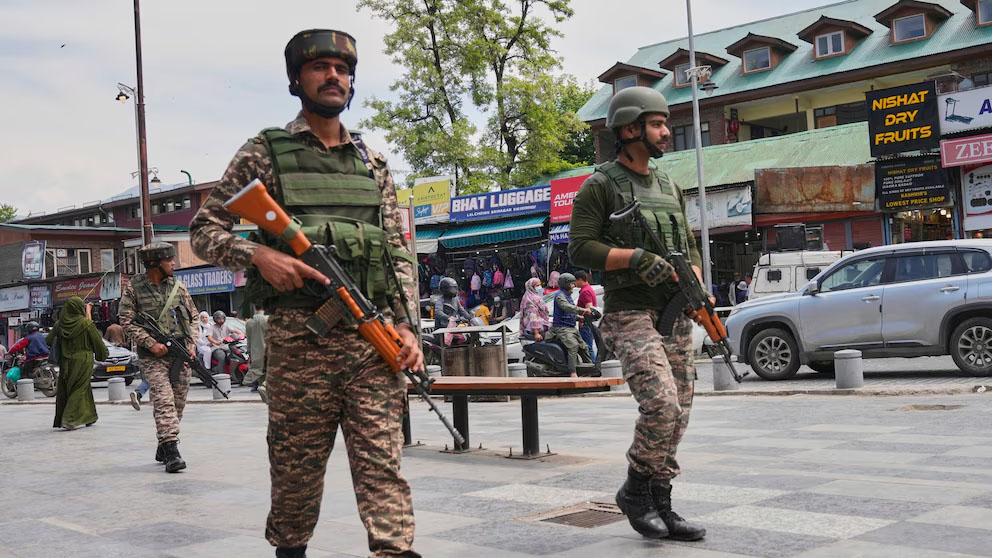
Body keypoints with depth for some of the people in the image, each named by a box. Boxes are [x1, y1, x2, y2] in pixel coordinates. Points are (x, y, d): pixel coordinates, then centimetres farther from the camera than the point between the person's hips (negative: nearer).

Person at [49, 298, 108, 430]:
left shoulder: (60, 324, 0)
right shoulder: (86, 323, -10)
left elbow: (49, 340, 7)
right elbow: (97, 341, -3)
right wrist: (105, 353, 13)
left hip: (65, 362, 4)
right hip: (83, 361, -4)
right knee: (79, 389, 1)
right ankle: (68, 419, -8)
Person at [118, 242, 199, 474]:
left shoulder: (178, 286, 8)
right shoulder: (134, 288, -2)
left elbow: (192, 317, 14)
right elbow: (126, 320, -4)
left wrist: (190, 345, 2)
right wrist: (151, 343, -13)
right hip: (153, 355, -4)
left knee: (178, 402, 7)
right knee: (163, 400, -15)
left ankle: (163, 447, 22)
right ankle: (171, 451, -19)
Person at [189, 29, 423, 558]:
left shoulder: (372, 163, 16)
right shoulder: (265, 152, 6)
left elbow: (399, 250, 15)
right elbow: (203, 229, 6)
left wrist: (405, 322, 3)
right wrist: (258, 254, -13)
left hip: (373, 335, 2)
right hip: (299, 336, -2)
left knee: (382, 461, -3)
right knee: (297, 465, 8)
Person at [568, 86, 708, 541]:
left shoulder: (669, 186, 17)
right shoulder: (600, 186, -3)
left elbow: (690, 248, 20)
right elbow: (580, 248, -11)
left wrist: (696, 285, 2)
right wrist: (637, 256, -20)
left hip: (675, 316, 7)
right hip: (630, 315, -7)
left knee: (677, 415, 6)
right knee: (661, 405, -20)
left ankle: (660, 506, 17)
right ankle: (635, 490, 2)